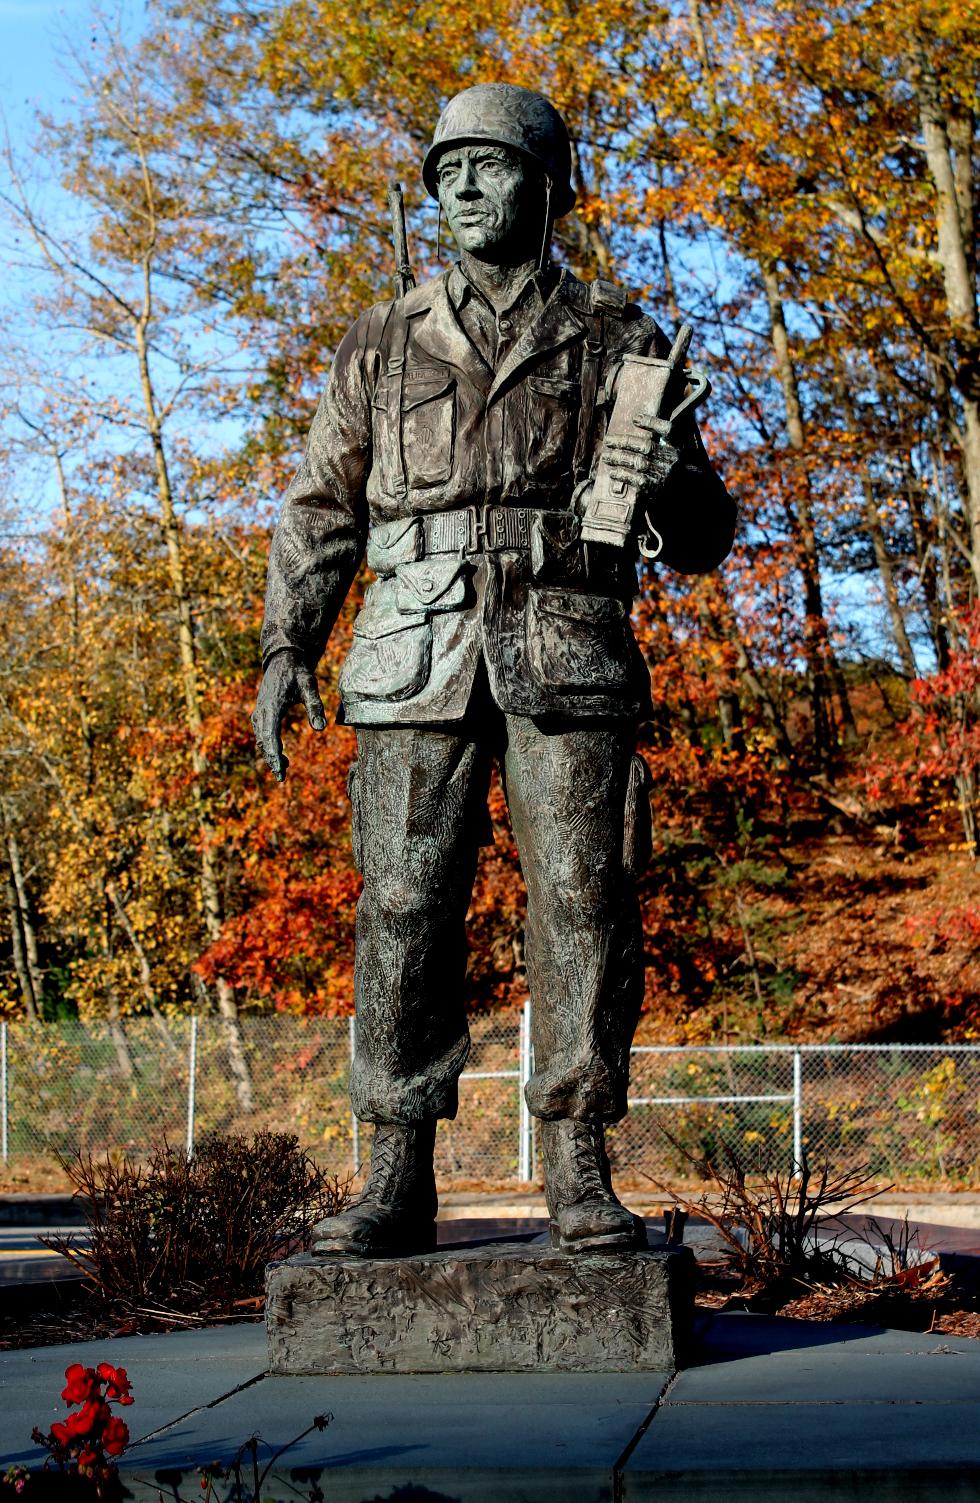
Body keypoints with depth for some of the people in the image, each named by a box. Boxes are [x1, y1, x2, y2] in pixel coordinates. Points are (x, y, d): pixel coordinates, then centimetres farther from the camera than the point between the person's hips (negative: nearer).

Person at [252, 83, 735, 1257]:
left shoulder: (619, 341, 12)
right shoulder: (384, 348, 17)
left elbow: (703, 543, 11)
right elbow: (320, 511, 16)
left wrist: (669, 480, -12)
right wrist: (287, 649, 3)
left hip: (567, 656, -1)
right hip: (419, 662, 1)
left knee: (582, 904, -7)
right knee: (403, 909, -3)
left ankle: (579, 1179, -2)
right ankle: (399, 1184, 2)